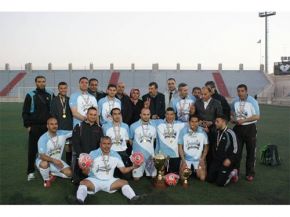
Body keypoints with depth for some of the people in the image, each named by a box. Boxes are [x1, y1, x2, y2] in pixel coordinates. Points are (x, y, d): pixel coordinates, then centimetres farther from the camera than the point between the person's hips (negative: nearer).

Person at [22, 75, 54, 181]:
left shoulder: (50, 95, 6)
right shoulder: (30, 95, -1)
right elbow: (25, 112, 1)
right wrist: (28, 125, -5)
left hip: (48, 126, 2)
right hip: (35, 127, -2)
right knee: (32, 150, 3)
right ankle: (30, 172, 14)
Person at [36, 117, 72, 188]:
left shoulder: (62, 134, -12)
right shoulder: (43, 138, -25)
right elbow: (42, 156, -31)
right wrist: (53, 160, -44)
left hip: (56, 161, 4)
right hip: (45, 160, -4)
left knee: (69, 173, -12)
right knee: (44, 164, -39)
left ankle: (51, 173, 14)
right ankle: (46, 180, -6)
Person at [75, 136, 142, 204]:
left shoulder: (116, 155, 0)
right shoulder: (93, 154, -9)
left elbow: (123, 170, 5)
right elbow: (87, 172, -9)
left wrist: (132, 167, -13)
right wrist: (85, 169, -34)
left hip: (109, 181, 3)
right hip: (94, 180, -2)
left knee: (124, 182, -17)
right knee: (83, 182, -32)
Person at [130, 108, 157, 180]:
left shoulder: (154, 125, 1)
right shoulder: (133, 126, -7)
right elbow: (130, 140, 5)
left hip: (150, 155, 2)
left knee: (153, 176, 7)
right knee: (136, 178, 4)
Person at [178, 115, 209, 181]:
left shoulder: (202, 131, -9)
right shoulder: (183, 131, -11)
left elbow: (206, 146, 0)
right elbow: (180, 147, -5)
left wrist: (202, 159, -7)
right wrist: (183, 160, -11)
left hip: (199, 159, 1)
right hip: (186, 159, 0)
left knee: (202, 178, -8)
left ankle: (196, 171, 24)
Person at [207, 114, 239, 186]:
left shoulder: (230, 133, -15)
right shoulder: (217, 132, 6)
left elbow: (235, 148, -12)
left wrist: (230, 160, -17)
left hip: (226, 161, -7)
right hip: (216, 160, 7)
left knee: (220, 182, -10)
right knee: (210, 179, 4)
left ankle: (231, 173, 15)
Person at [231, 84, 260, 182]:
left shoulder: (252, 101, -11)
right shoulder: (235, 101, 1)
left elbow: (257, 117, -13)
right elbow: (232, 113, 16)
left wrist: (243, 120, -20)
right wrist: (233, 119, -5)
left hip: (250, 128, -3)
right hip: (238, 128, 3)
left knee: (251, 151, 7)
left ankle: (250, 173, 19)